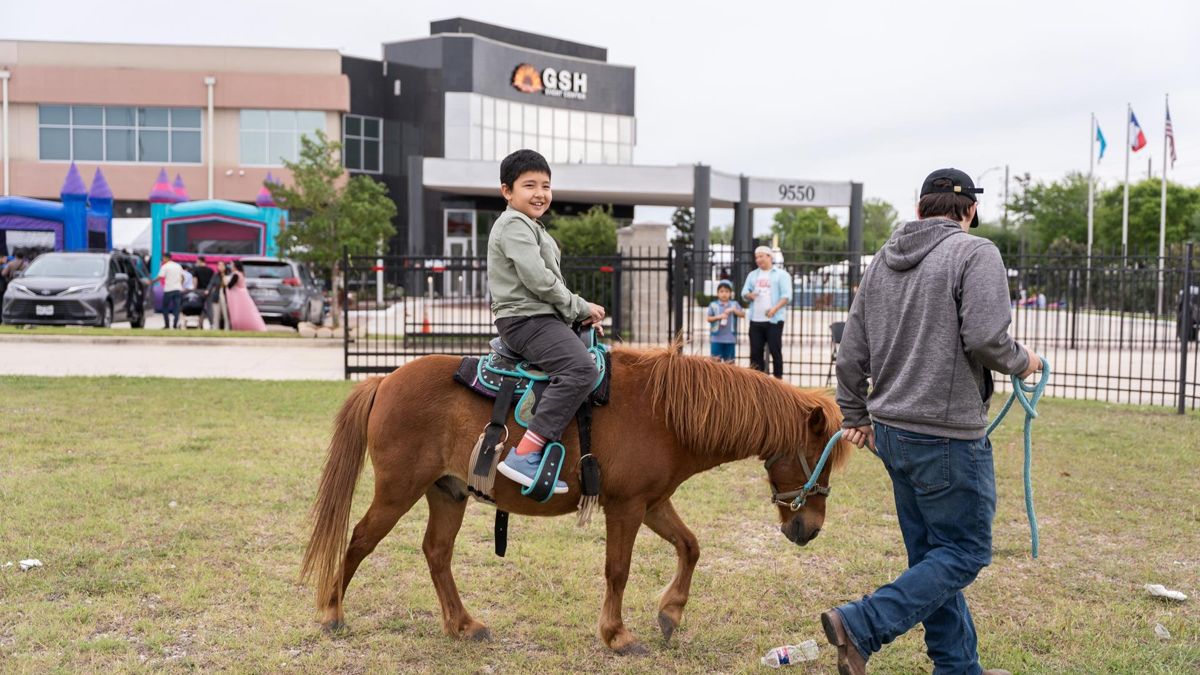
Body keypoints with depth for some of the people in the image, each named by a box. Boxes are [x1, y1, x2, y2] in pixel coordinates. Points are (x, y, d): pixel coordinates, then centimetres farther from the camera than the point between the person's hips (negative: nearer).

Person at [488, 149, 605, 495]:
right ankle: (524, 456, -34)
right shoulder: (515, 225, -9)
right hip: (526, 319, -11)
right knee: (581, 368, -29)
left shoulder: (531, 228, 25)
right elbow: (539, 281, -19)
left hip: (543, 318, 11)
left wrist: (581, 312, 13)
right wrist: (581, 308, -8)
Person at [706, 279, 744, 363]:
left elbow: (743, 315, 0)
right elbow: (708, 318, 0)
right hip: (716, 338, -2)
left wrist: (733, 310, -14)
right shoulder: (713, 305, 2)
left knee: (729, 360, 6)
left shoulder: (734, 304, 7)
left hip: (730, 338, 2)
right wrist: (718, 317, -14)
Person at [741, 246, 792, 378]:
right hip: (755, 320, 5)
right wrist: (749, 295, -8)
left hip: (774, 320, -5)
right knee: (755, 352, 3)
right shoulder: (752, 275, 20)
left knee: (775, 351, -5)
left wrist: (775, 308, -21)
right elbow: (744, 293, 17)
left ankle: (778, 379, 1)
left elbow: (786, 296, -5)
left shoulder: (781, 274, 4)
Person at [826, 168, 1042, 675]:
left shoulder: (884, 260, 12)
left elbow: (851, 352, 13)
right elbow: (985, 338, -22)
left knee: (930, 553, 15)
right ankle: (861, 626, -9)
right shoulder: (976, 253, -9)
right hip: (947, 434, -8)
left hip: (891, 430, 8)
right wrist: (1022, 362, -1)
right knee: (965, 553, 2)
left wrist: (854, 415, 22)